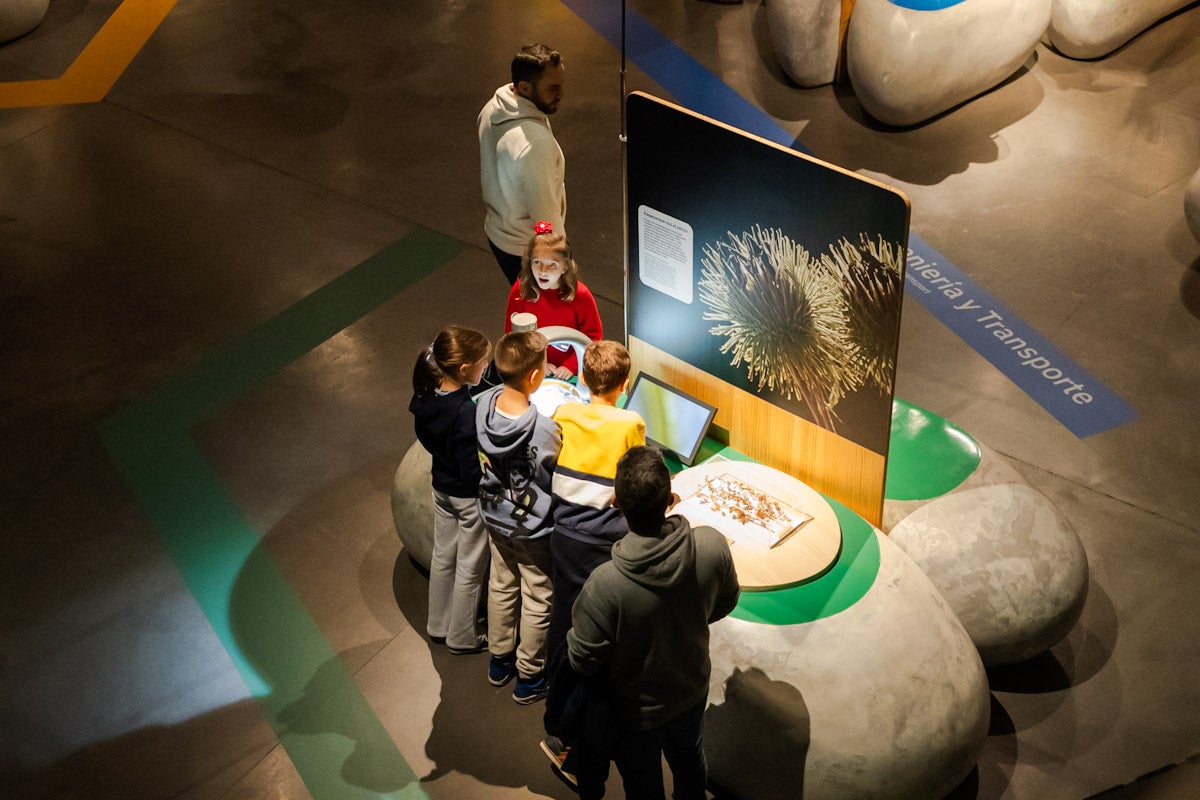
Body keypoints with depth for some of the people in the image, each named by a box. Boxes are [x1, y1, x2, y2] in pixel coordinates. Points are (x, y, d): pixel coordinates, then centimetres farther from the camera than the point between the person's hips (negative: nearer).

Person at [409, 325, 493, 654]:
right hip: (470, 497, -7)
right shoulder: (467, 413, -35)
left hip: (442, 487, 7)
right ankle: (462, 638, 31)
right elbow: (474, 472, -28)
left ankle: (438, 626, 42)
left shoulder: (426, 397, -12)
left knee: (443, 556, 24)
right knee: (470, 569, 13)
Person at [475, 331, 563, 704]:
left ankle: (499, 661, 46)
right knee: (538, 600, 16)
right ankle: (529, 677, 33)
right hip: (534, 527, -6)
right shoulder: (545, 429, -36)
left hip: (495, 517, 6)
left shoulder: (484, 403, -18)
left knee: (501, 586, 26)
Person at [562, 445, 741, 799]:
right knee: (689, 757, 34)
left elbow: (582, 660, -23)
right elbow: (725, 603, -7)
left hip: (636, 712, -3)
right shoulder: (713, 546, -29)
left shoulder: (606, 584, -40)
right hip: (693, 689, 3)